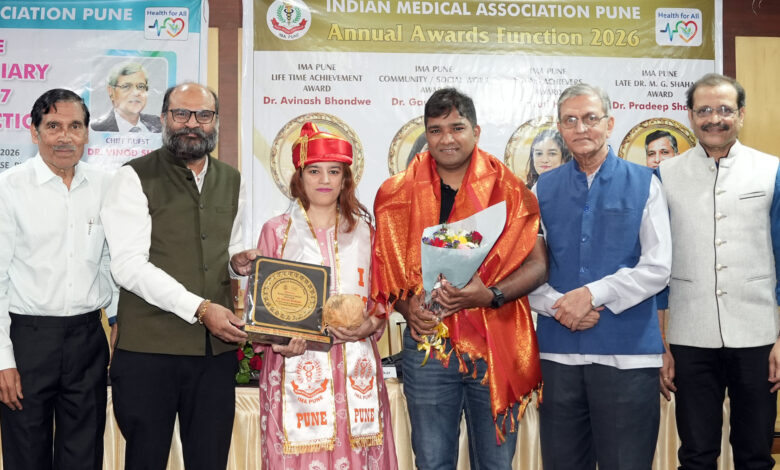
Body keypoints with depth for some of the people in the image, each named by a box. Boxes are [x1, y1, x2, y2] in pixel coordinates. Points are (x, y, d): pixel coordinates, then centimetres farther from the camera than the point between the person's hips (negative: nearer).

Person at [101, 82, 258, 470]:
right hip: (149, 348, -4)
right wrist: (200, 308, -18)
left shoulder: (231, 181, 14)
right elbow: (129, 266, -13)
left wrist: (238, 259, 2)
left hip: (216, 347, 5)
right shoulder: (136, 178, -4)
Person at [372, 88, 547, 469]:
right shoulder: (399, 194, 5)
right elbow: (385, 267, 9)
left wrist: (491, 295, -18)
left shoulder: (507, 189, 2)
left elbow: (537, 263, -2)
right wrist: (406, 306, -10)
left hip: (496, 346, 0)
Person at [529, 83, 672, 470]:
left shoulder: (643, 184, 4)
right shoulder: (544, 189, 10)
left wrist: (592, 295, -13)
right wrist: (558, 306, -12)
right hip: (558, 352, 2)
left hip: (627, 353, -2)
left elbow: (657, 268, -4)